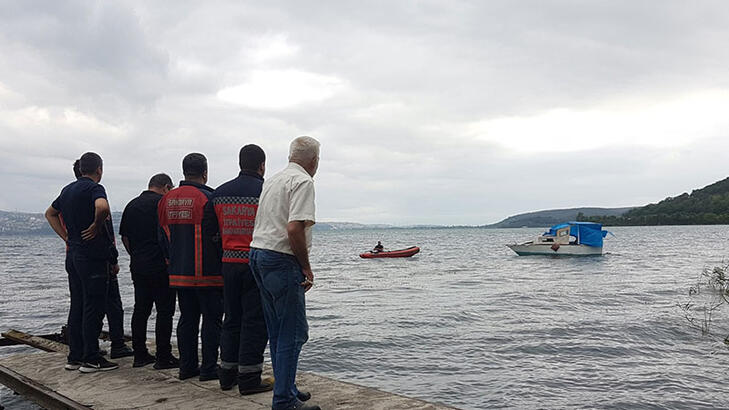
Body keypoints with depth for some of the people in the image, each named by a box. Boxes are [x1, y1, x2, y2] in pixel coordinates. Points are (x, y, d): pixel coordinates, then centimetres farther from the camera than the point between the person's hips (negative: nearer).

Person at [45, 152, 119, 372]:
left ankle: (74, 357, 19)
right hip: (93, 257, -9)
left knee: (77, 306, 13)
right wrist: (96, 226, -15)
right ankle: (91, 359, 0)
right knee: (94, 307, -4)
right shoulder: (94, 188, -12)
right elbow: (102, 207, -34)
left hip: (73, 255, 9)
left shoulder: (68, 190, 15)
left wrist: (67, 237, 19)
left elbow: (50, 213, 29)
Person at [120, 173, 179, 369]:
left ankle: (139, 355, 17)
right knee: (164, 311, -2)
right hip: (161, 267, -7)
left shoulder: (131, 205, 13)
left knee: (140, 310, 12)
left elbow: (124, 237, 16)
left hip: (138, 267, 7)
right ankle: (163, 357, 1)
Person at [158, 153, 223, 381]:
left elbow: (163, 237, 15)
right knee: (211, 319, 2)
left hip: (179, 274, 7)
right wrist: (222, 264, -1)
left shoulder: (167, 200, 9)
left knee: (187, 319, 14)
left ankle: (187, 366, 19)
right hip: (207, 274, -6)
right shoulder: (207, 198, -13)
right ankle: (209, 368, 5)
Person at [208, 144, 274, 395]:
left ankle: (227, 374, 22)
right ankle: (249, 378, 5)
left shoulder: (219, 193, 8)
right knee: (254, 321, 1)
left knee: (232, 319, 15)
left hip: (229, 264, 5)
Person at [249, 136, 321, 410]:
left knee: (277, 332, 16)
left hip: (257, 253, 10)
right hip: (281, 260, -9)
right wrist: (306, 268, -12)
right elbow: (294, 229, -22)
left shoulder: (273, 180, 17)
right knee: (293, 333, -3)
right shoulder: (303, 182, -10)